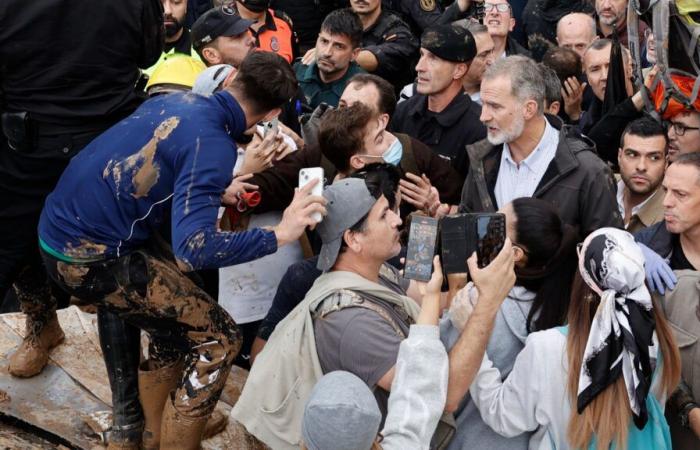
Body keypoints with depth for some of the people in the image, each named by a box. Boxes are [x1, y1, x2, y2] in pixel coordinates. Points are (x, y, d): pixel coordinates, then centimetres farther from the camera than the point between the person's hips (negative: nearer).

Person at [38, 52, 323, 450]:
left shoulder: (179, 100, 5)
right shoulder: (213, 144, -19)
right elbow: (194, 248, -30)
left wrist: (220, 193, 35)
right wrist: (279, 235, -25)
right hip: (88, 258, -9)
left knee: (179, 316, 24)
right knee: (219, 338, -3)